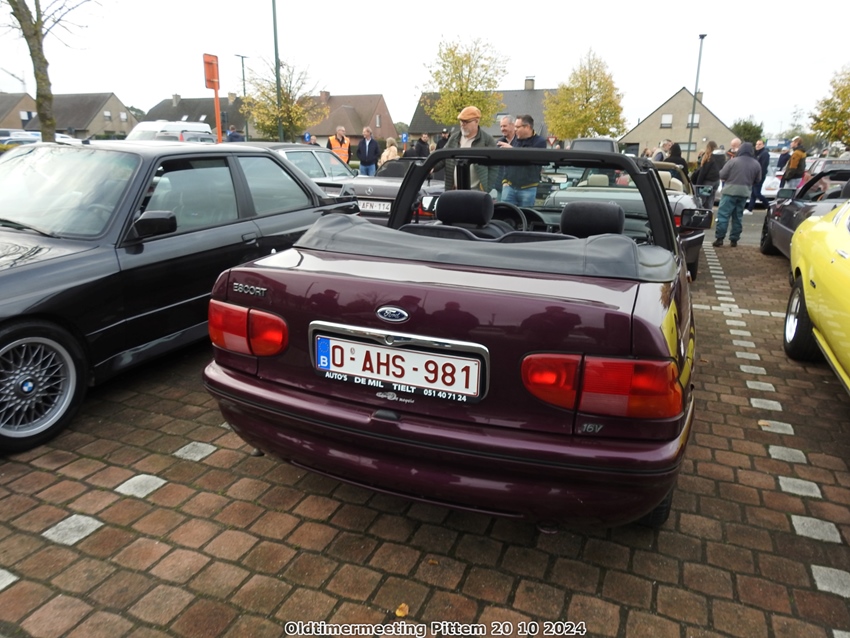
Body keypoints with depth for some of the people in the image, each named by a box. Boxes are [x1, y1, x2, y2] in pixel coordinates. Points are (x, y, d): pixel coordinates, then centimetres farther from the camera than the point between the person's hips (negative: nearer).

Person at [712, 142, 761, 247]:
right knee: (738, 217, 11)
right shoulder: (756, 164, 5)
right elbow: (757, 180, 12)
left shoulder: (733, 161, -10)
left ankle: (719, 238, -9)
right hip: (744, 192, 5)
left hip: (730, 191, -5)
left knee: (723, 215, -3)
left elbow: (722, 175, -6)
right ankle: (734, 239, 11)